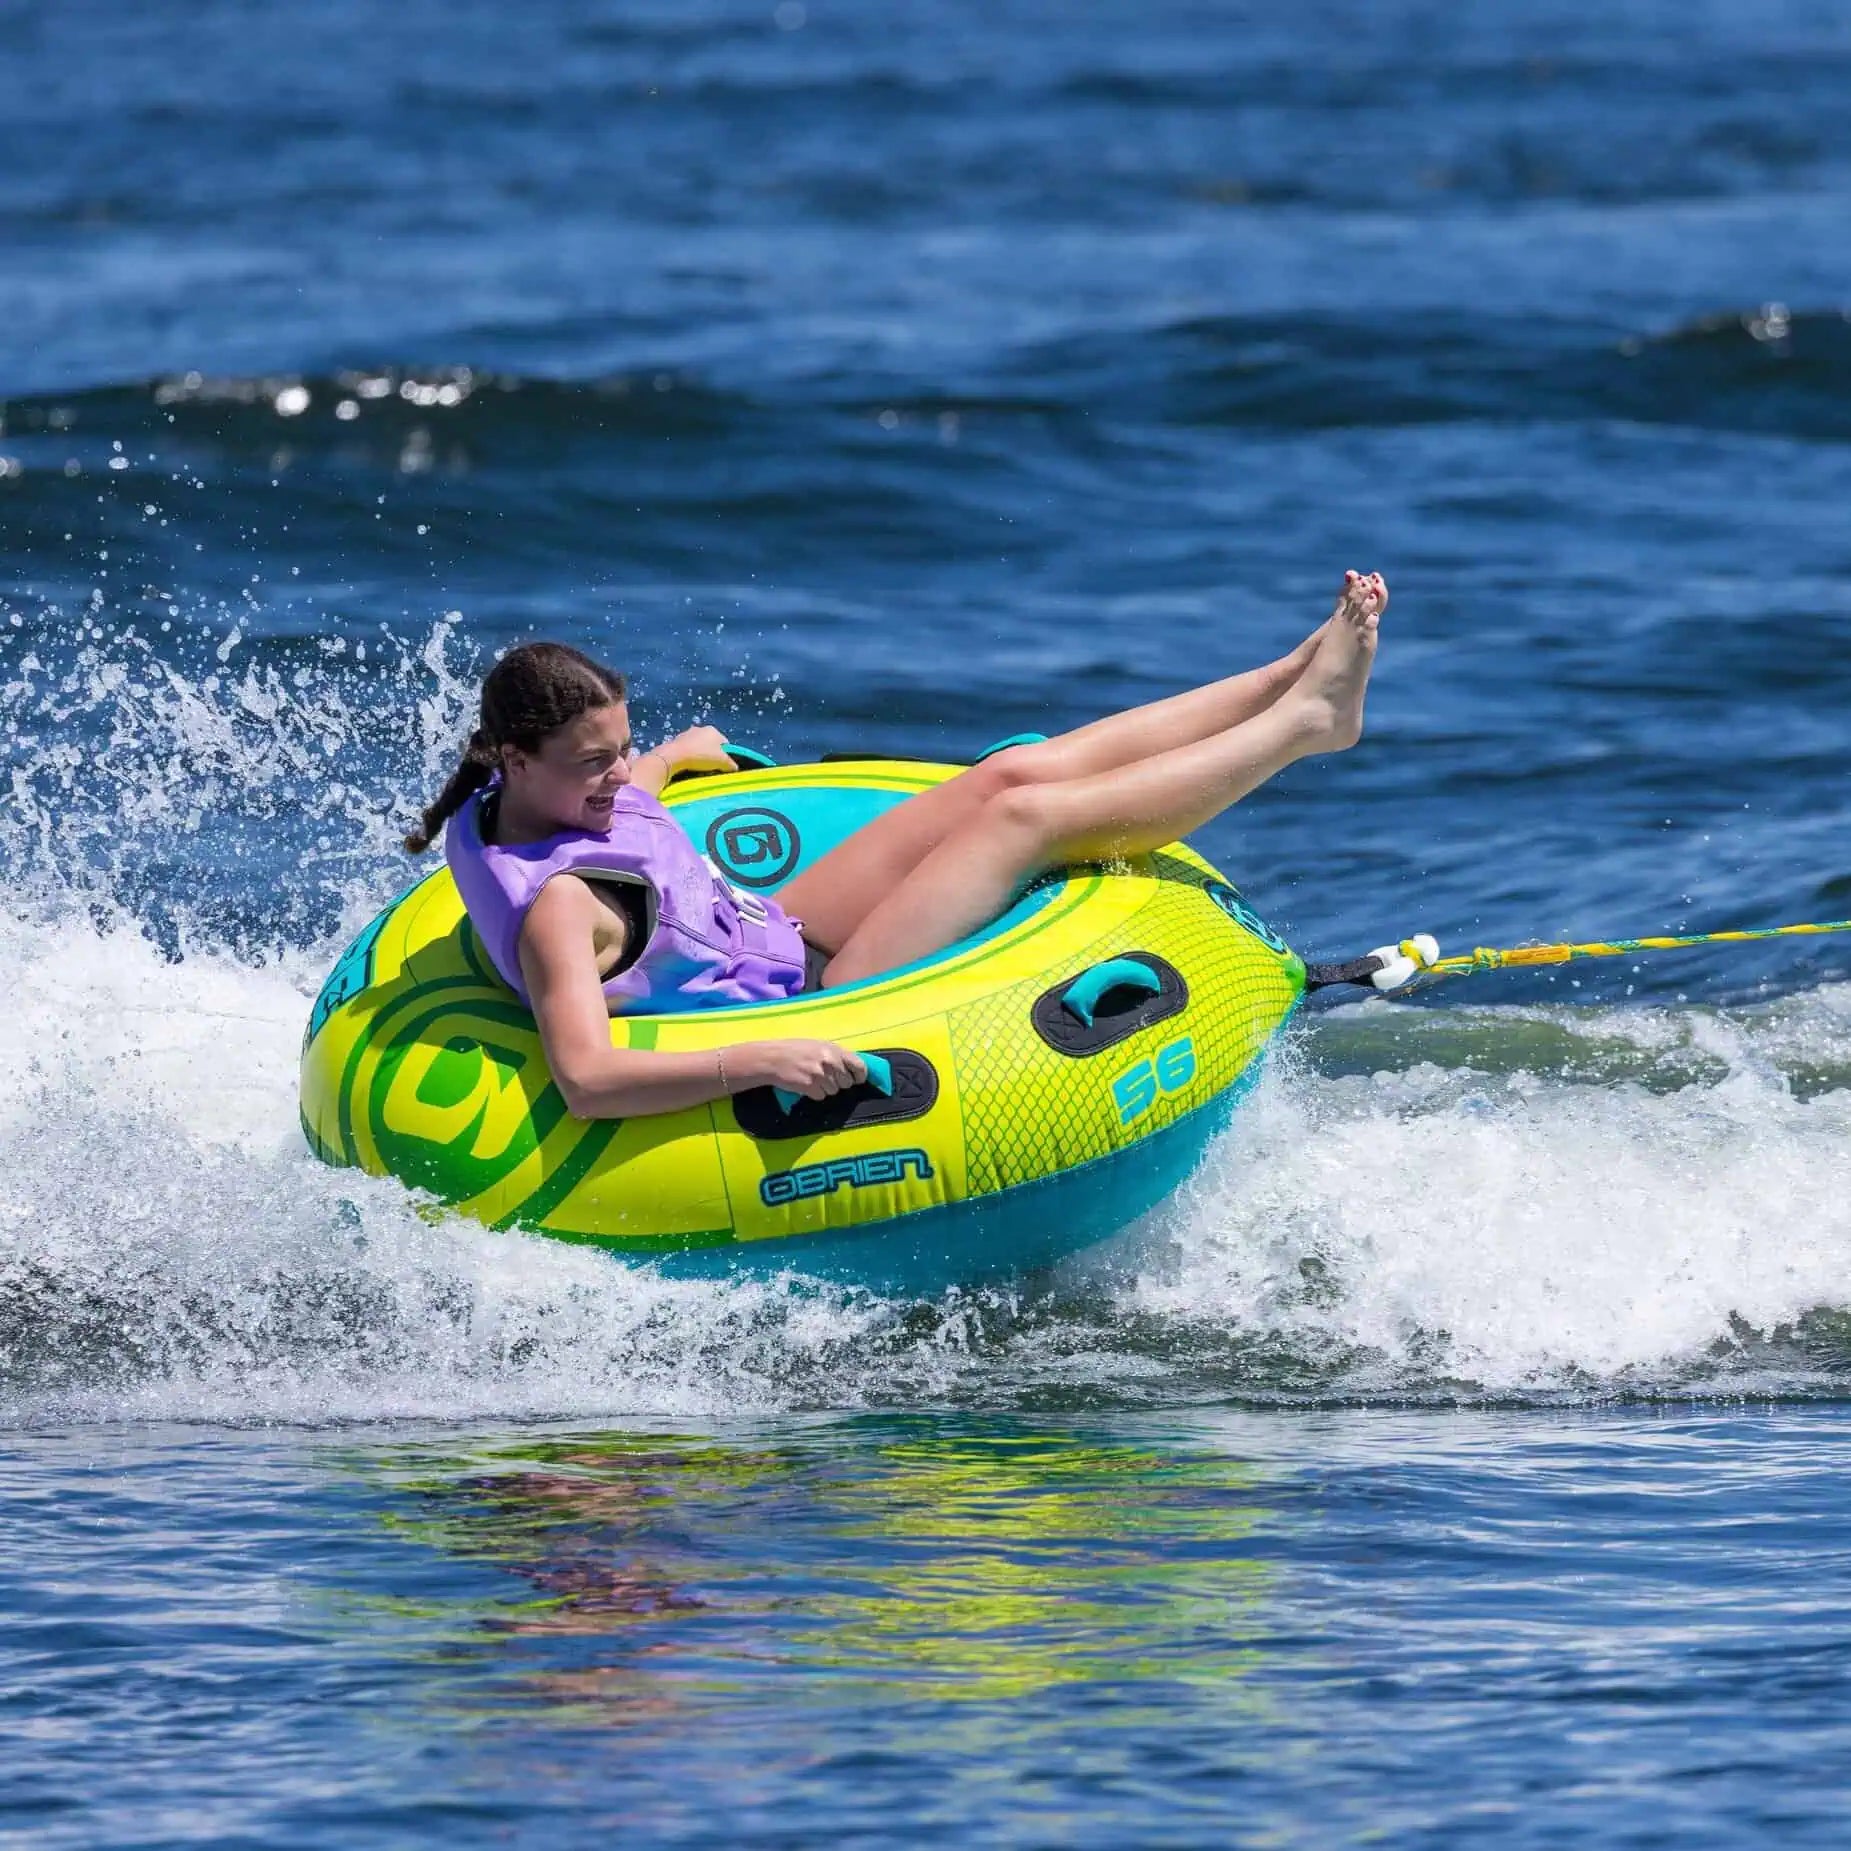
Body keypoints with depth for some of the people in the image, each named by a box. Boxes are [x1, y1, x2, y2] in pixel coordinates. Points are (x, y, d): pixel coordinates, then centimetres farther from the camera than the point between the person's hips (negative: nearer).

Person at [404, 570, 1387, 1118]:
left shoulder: (513, 801, -4)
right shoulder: (555, 905, -32)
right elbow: (584, 1080, -44)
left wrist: (675, 755, 37)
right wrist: (757, 1063, -50)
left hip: (770, 934, 10)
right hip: (794, 1011, -10)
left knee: (1018, 771, 0)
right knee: (1027, 814, -11)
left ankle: (1290, 681, 7)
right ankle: (1302, 722, 2)